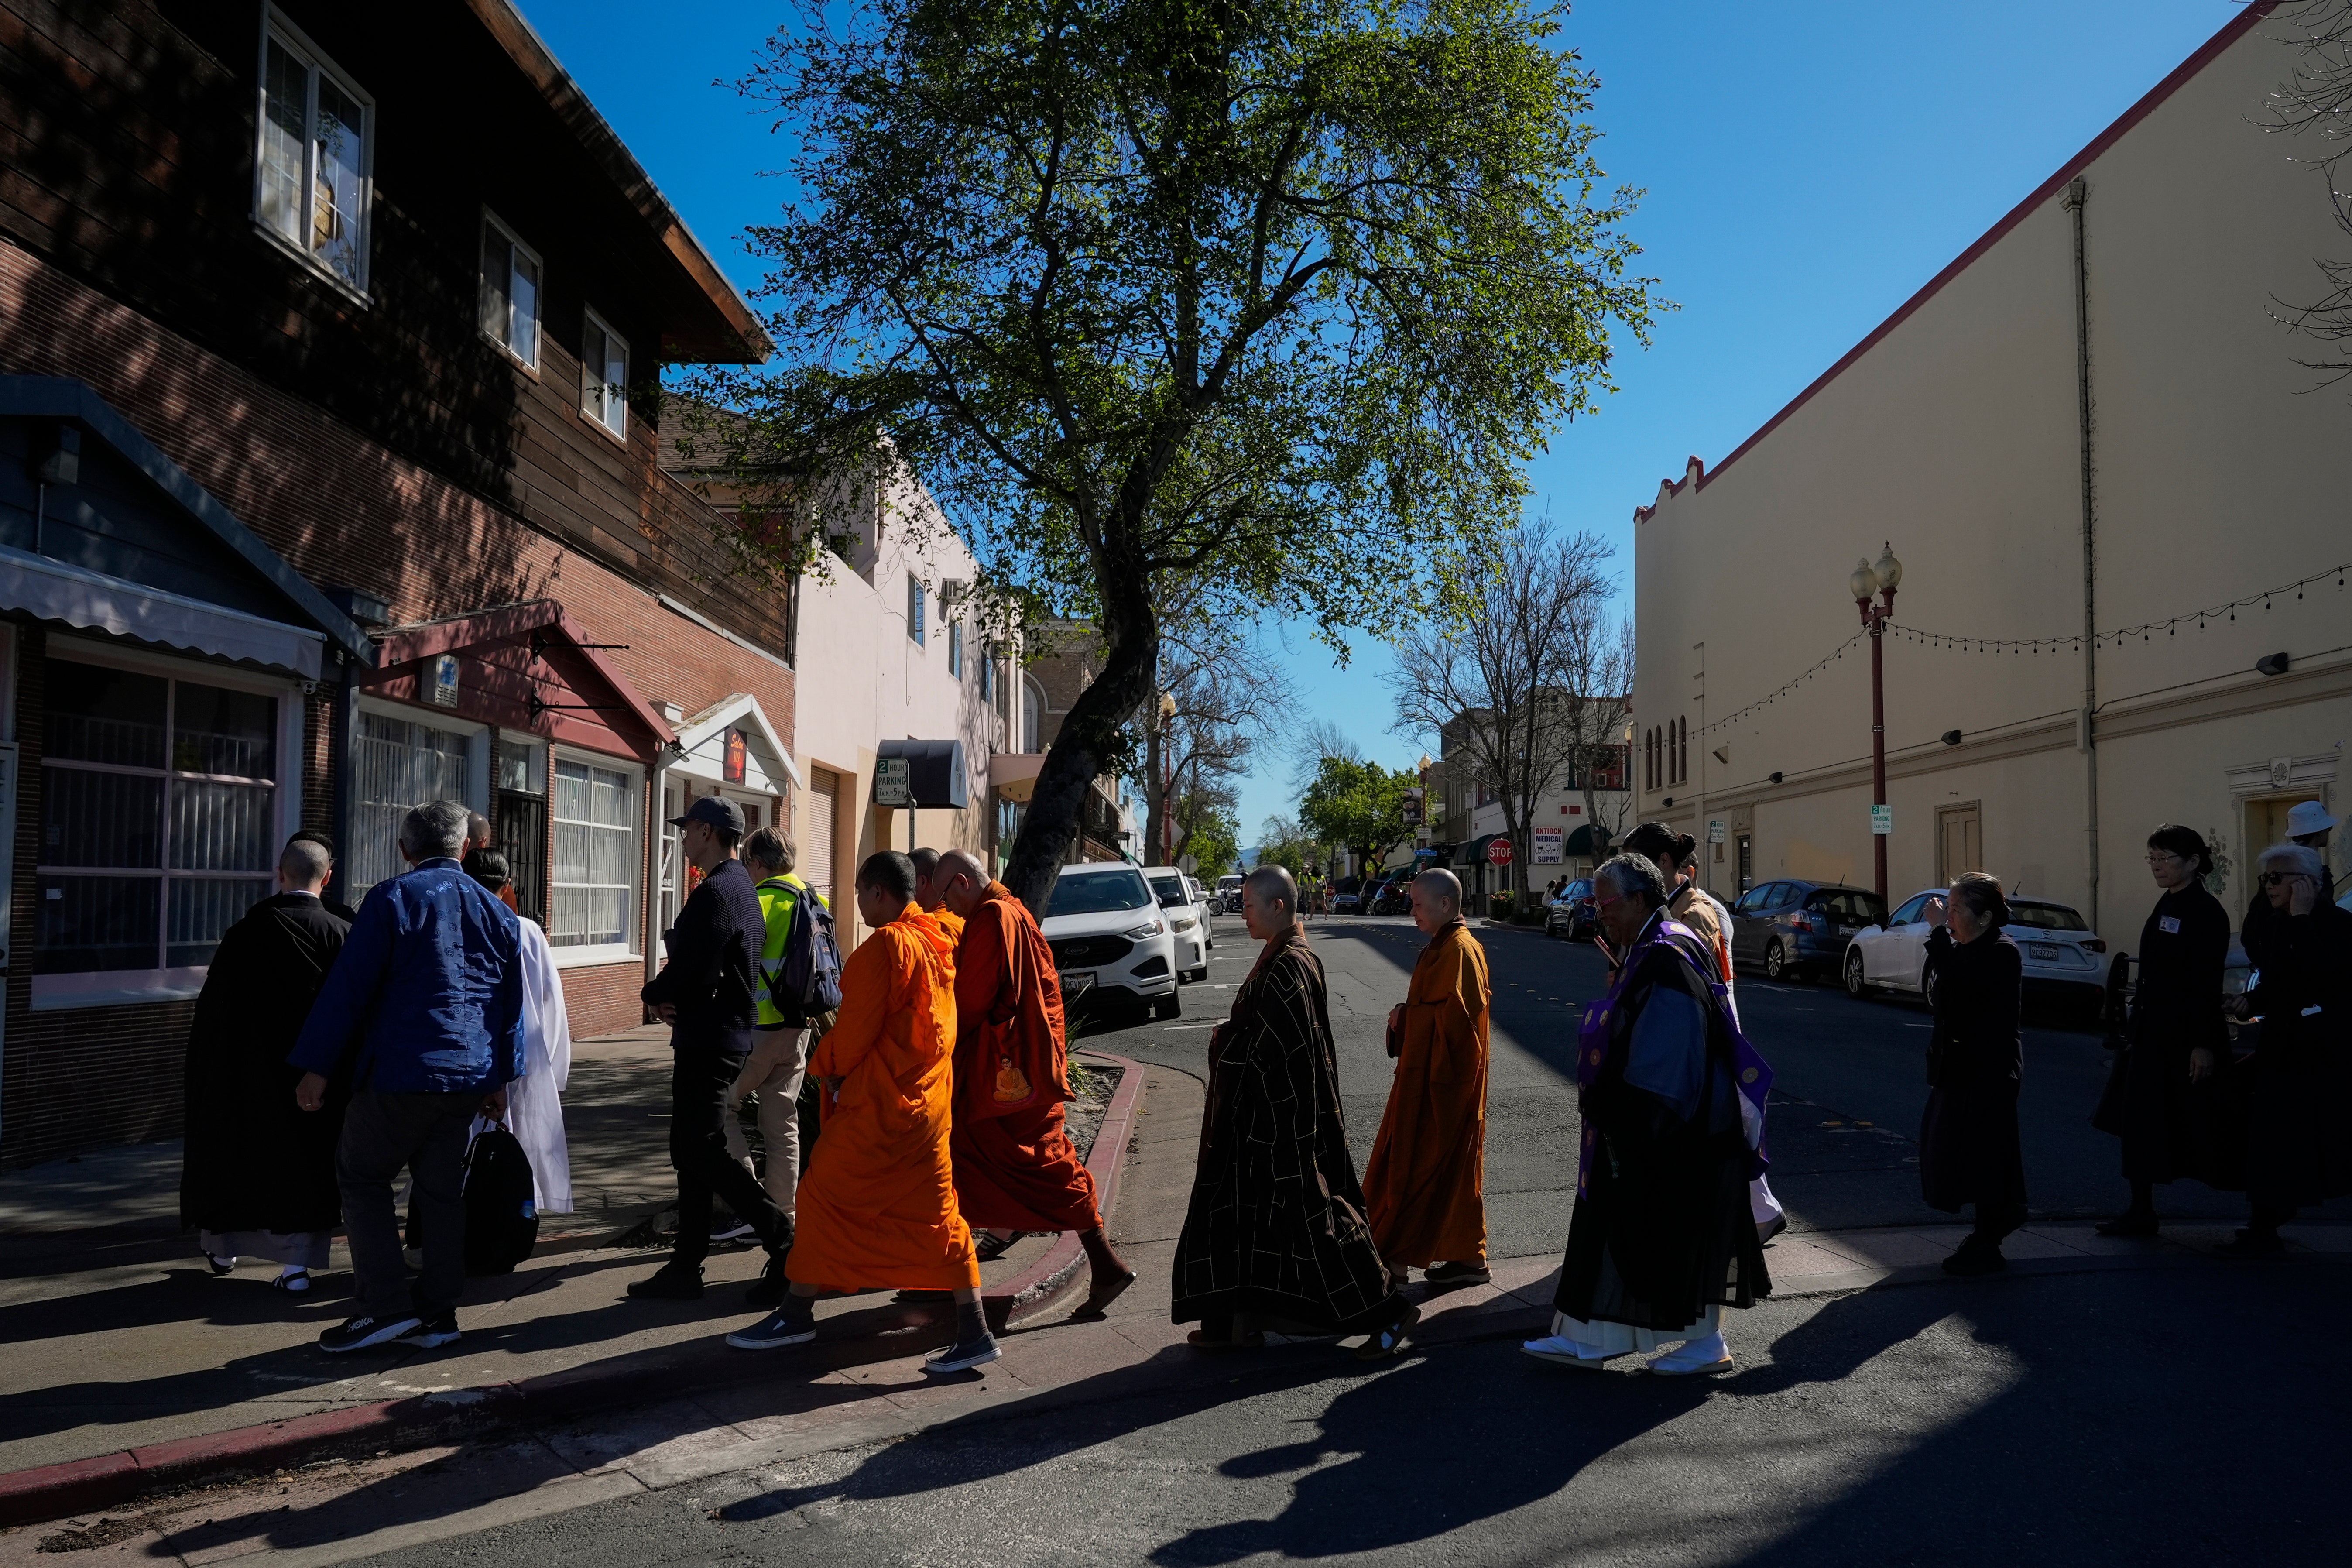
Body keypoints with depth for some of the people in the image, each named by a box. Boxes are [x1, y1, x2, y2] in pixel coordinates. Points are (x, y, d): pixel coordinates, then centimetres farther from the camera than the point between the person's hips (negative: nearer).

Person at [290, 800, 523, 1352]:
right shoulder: (497, 912, 12)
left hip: (403, 1073, -5)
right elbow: (512, 1003, 15)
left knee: (362, 1178, 7)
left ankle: (387, 1306, 0)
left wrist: (317, 1067, -3)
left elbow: (349, 986, -8)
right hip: (471, 1078, 5)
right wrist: (501, 1076, 21)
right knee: (442, 1189, 12)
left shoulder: (392, 899, -5)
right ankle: (437, 1313, 14)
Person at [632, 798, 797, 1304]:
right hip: (727, 1033, 10)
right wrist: (672, 999, 1)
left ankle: (784, 1243, -7)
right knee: (695, 1151, 13)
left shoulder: (715, 892, -18)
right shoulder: (741, 887, 16)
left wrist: (654, 994, -2)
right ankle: (686, 1267, 20)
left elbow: (689, 971, -22)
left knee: (702, 1152, -7)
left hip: (708, 1039, -10)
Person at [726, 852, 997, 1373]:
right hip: (928, 1101, 8)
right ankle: (973, 1332, 6)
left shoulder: (884, 946, -15)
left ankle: (797, 1314, 17)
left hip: (879, 1103, -8)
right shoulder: (937, 942, 10)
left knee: (823, 1194, 7)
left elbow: (857, 1027, -17)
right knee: (936, 1211, 8)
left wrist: (827, 1067, 2)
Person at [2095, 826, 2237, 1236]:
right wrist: (2135, 1028, 15)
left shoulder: (2206, 912, -14)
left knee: (2202, 1124, 0)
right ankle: (2141, 1212, 15)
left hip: (2187, 1036, -9)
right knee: (2143, 1122, 9)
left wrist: (2203, 1044, -21)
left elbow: (2208, 983, -18)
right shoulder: (2167, 905, 12)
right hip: (2154, 1033, 9)